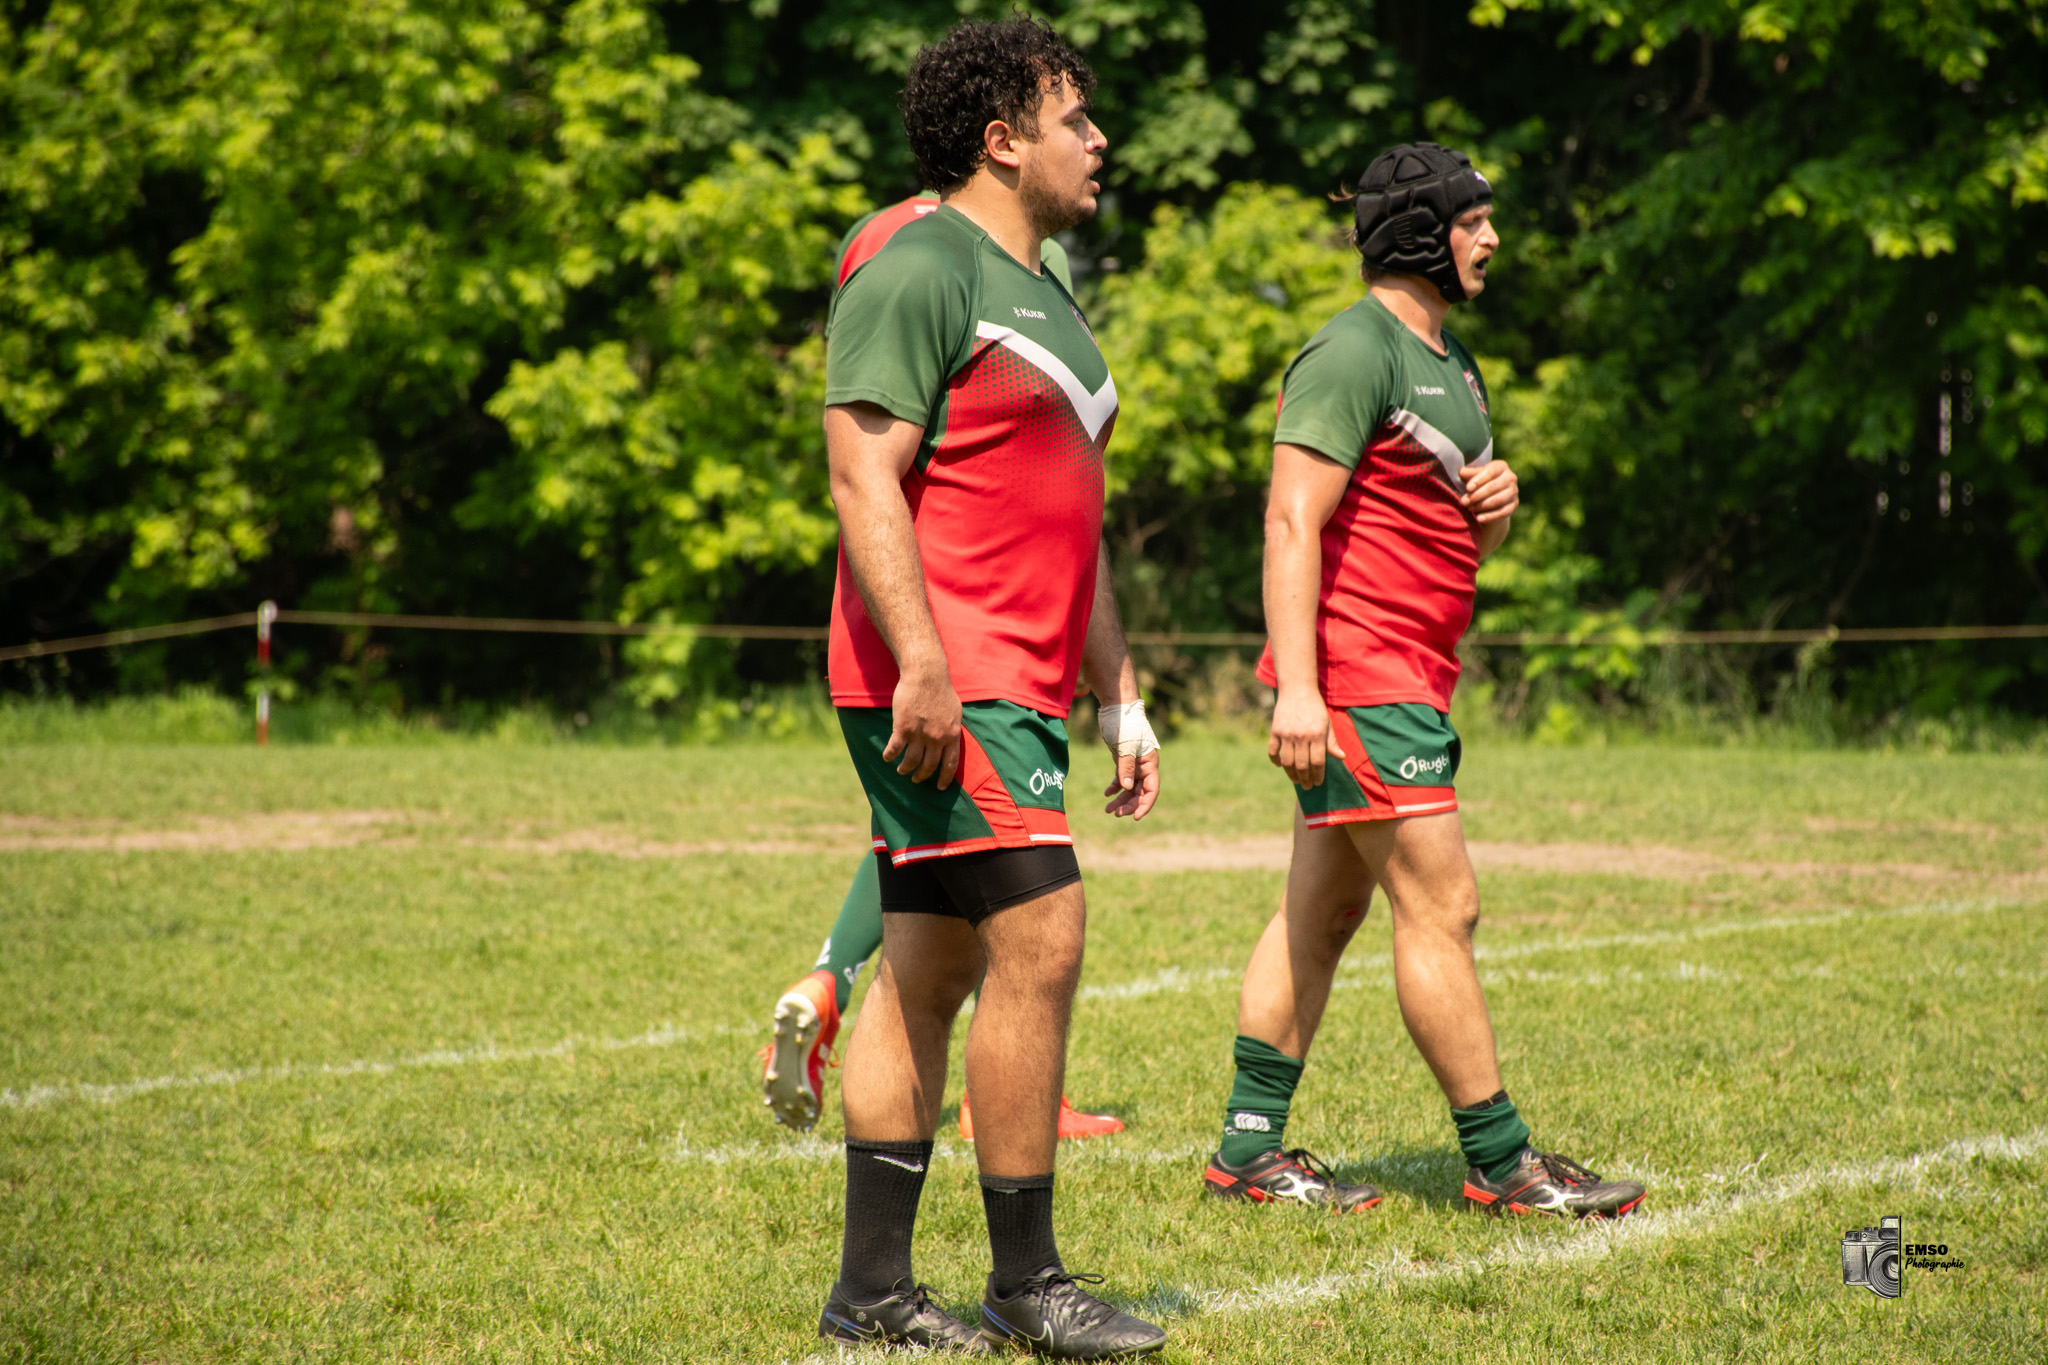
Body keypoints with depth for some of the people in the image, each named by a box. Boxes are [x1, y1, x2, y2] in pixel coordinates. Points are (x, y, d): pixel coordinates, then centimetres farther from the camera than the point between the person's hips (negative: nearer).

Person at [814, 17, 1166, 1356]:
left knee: (930, 973, 8)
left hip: (1014, 693, 10)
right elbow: (865, 478, -16)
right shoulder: (919, 273, -8)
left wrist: (1123, 700, 24)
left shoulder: (1046, 299, 23)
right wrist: (922, 663, -24)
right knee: (1041, 937, -13)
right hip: (943, 684, -10)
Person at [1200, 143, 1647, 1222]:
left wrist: (1495, 503, 4)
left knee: (1322, 912, 9)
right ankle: (1501, 1162, -4)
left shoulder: (1450, 362, 20)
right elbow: (1291, 522, -19)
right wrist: (1297, 686, -26)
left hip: (1415, 679, 10)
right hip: (1360, 675, -10)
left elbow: (1467, 546, 28)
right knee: (1440, 909, -8)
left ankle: (1251, 1147, 12)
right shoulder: (1354, 352, -11)